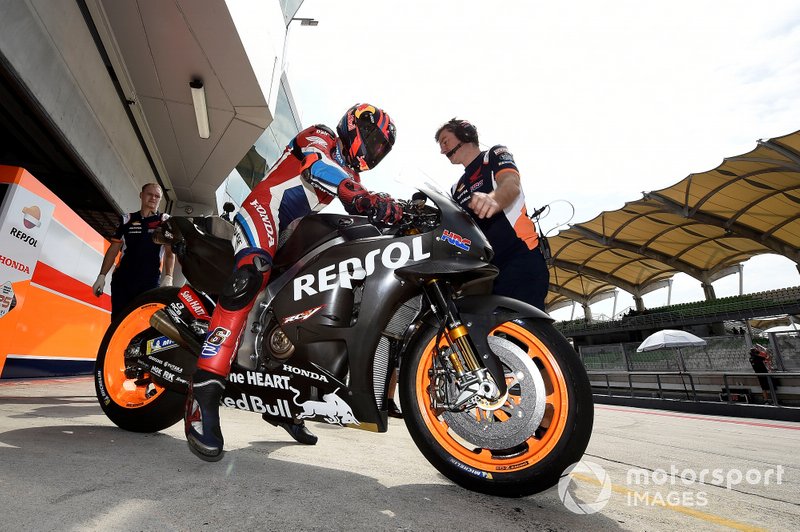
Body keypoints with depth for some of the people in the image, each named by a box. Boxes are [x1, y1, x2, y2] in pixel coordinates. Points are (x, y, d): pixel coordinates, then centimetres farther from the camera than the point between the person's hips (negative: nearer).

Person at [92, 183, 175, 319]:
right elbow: (113, 250, 16)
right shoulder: (127, 219, 13)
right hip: (122, 280, 3)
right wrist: (101, 276, 8)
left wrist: (168, 277, -14)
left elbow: (170, 252, -2)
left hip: (150, 282, -3)